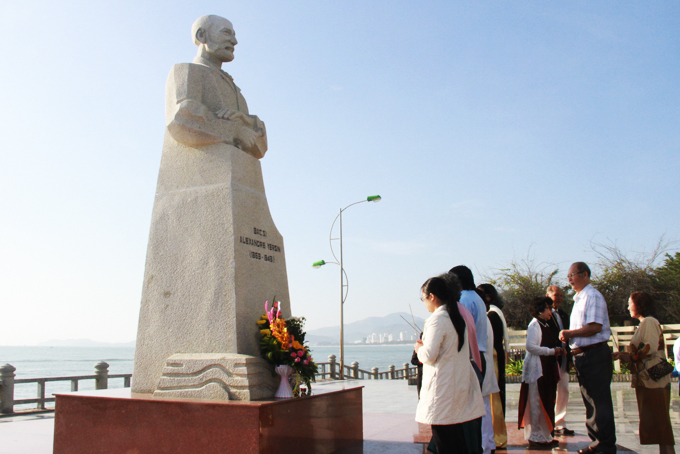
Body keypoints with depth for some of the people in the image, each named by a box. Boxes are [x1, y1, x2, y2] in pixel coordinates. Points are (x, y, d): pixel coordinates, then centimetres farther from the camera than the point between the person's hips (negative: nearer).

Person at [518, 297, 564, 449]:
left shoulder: (545, 326, 16)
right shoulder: (534, 325, -11)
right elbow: (530, 346, -21)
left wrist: (557, 350, 5)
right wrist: (551, 351, -16)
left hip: (547, 369, 9)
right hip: (537, 369, -9)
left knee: (547, 403, 11)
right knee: (537, 404, -5)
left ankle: (545, 436, 19)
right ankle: (536, 438, 1)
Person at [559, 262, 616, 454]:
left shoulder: (593, 296, -12)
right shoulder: (579, 299, 18)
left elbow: (595, 327, -22)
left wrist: (570, 333, -14)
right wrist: (568, 336, 6)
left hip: (595, 354, -10)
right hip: (582, 356, 10)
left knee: (600, 400, -4)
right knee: (590, 401, 14)